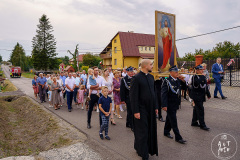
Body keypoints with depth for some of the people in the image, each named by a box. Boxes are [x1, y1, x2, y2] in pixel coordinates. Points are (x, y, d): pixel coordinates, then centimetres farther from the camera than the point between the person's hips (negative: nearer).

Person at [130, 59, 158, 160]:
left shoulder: (151, 77, 10)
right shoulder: (136, 78, -13)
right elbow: (133, 96, -15)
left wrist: (155, 107, 14)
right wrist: (136, 111, -17)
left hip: (150, 109, 7)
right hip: (141, 109, -7)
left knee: (151, 130, 14)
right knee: (142, 132, 4)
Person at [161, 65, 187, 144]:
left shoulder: (178, 80, 6)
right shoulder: (167, 81, -15)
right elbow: (164, 94, -19)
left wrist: (182, 79, 2)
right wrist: (164, 105, -23)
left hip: (175, 104, 7)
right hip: (170, 105, -7)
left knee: (169, 119, 20)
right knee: (174, 121, 0)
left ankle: (166, 132, 36)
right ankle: (178, 137, 9)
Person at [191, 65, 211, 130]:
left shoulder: (203, 77, 14)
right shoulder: (194, 77, -11)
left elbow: (206, 86, 21)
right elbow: (197, 82, -33)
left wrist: (208, 94, 20)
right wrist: (202, 76, -21)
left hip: (201, 96, 8)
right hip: (197, 96, -8)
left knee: (196, 109, 15)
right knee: (200, 109, -8)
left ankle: (194, 122, 25)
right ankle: (202, 125, -1)